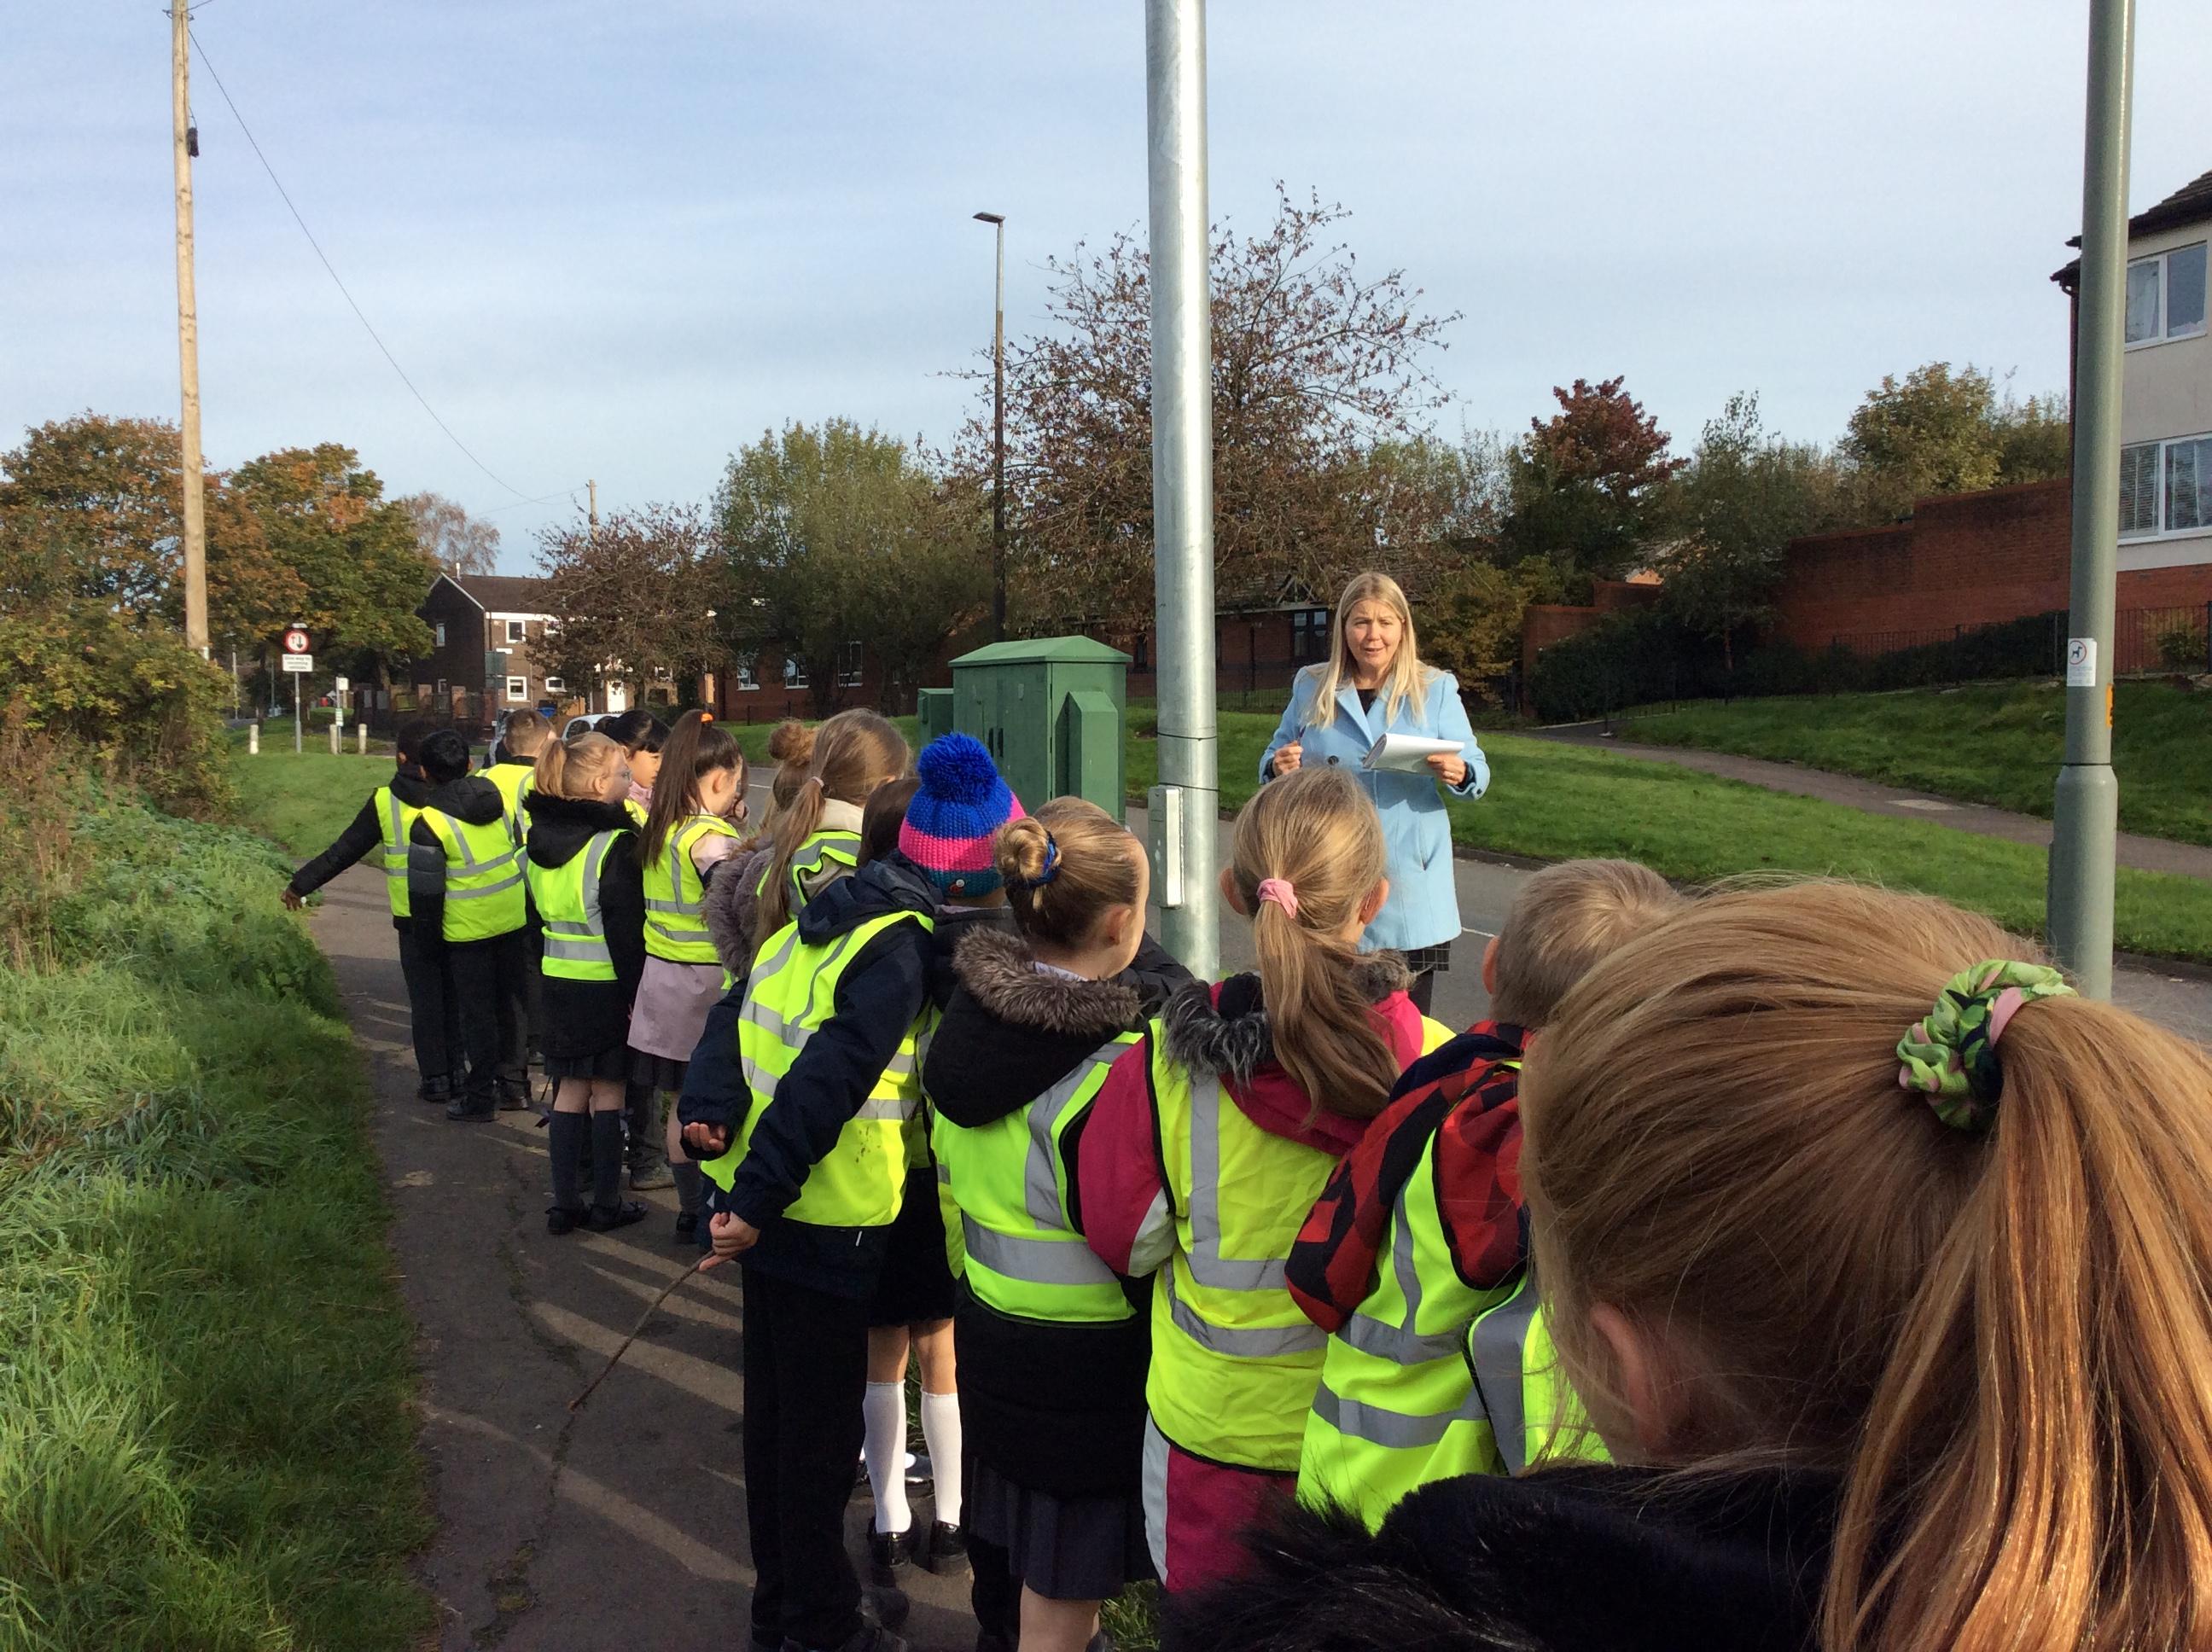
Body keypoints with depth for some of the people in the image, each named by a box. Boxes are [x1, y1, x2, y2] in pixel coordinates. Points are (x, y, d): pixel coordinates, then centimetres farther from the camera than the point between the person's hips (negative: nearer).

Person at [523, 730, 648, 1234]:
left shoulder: (540, 837, 5)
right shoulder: (614, 845, -18)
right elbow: (626, 931, -18)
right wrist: (636, 992, -12)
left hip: (559, 979, 6)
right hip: (607, 985, -6)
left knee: (569, 1091, 12)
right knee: (607, 1093, 4)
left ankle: (565, 1204, 16)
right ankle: (607, 1204, 13)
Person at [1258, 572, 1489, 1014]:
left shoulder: (1435, 689, 6)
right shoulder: (1311, 688, 9)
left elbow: (1477, 770, 3)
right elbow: (1273, 759, 15)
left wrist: (1459, 773, -21)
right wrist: (1278, 767, -10)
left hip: (1410, 880, -1)